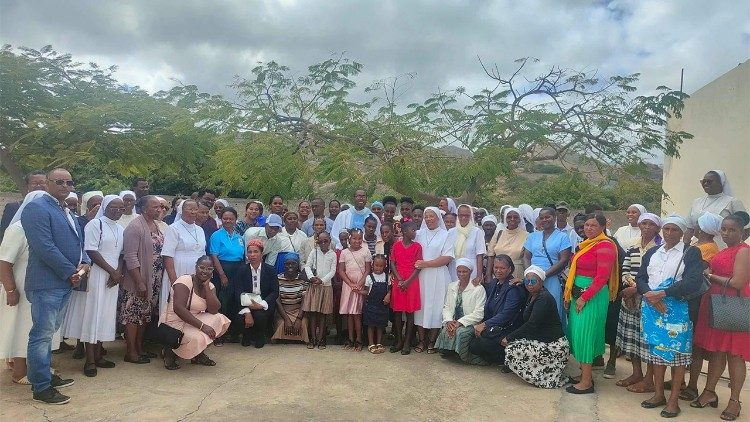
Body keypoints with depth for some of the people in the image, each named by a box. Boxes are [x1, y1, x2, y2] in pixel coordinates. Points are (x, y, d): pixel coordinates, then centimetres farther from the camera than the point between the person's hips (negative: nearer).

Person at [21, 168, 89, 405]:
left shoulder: (67, 212, 18)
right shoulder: (37, 208, -11)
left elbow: (76, 243, 21)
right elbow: (44, 247, -19)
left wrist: (84, 262, 1)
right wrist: (70, 272, -14)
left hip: (65, 282, 9)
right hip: (46, 283, -9)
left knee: (48, 332, 17)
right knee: (42, 334, -3)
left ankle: (44, 375, 29)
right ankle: (41, 388, 5)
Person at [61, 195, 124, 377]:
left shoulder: (121, 229, 13)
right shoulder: (95, 224, -6)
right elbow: (91, 252, -13)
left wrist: (119, 272, -4)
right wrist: (112, 271, -13)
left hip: (113, 279, 6)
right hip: (96, 276, -6)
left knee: (105, 315, 9)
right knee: (92, 314, -2)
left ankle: (98, 355, 17)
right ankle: (90, 360, 3)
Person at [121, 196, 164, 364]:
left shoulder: (158, 227, 10)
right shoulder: (134, 227, -13)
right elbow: (131, 257, -18)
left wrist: (160, 279, 9)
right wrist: (140, 282, -20)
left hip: (155, 281, 7)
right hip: (138, 281, -7)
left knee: (145, 314, 15)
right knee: (133, 314, 1)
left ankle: (140, 347, 26)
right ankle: (131, 352, 10)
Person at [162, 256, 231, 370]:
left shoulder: (210, 286, 4)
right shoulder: (185, 281, -16)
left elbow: (214, 310, -10)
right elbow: (178, 308, -28)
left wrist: (206, 287, -15)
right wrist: (201, 325, -31)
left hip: (194, 320, 7)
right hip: (175, 323, -7)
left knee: (221, 320, -14)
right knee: (197, 339, -32)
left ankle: (199, 354, 3)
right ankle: (170, 351, 0)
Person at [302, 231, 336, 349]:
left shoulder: (333, 254, 2)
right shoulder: (314, 252, 4)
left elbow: (333, 271, -3)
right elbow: (307, 266, 0)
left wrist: (322, 280, -15)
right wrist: (311, 277, -18)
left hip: (326, 286, 0)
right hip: (313, 286, 0)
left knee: (323, 314, 5)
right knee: (312, 313, 1)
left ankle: (320, 339, 11)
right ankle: (313, 339, 9)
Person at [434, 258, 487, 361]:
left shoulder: (478, 289, -4)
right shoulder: (451, 286, 14)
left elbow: (478, 314, -11)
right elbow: (446, 307, 10)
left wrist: (460, 322, -20)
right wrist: (449, 321, -12)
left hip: (470, 324, -3)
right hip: (453, 322, 4)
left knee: (460, 332, -34)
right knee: (444, 331, -29)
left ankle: (464, 357, -8)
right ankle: (449, 352, -1)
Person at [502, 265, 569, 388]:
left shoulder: (544, 298, -18)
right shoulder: (532, 296, 11)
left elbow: (531, 325, -23)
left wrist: (509, 338, -19)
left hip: (553, 346, -10)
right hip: (541, 340, 10)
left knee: (512, 350, -18)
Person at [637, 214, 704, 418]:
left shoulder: (691, 253, -1)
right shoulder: (652, 253, 14)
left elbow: (693, 281, -13)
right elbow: (640, 278, 9)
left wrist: (662, 293, -17)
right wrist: (649, 294, -11)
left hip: (677, 309, -4)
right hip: (651, 308, 4)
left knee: (676, 353, -1)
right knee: (655, 350, 10)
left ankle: (673, 400, 10)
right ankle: (658, 395, 22)